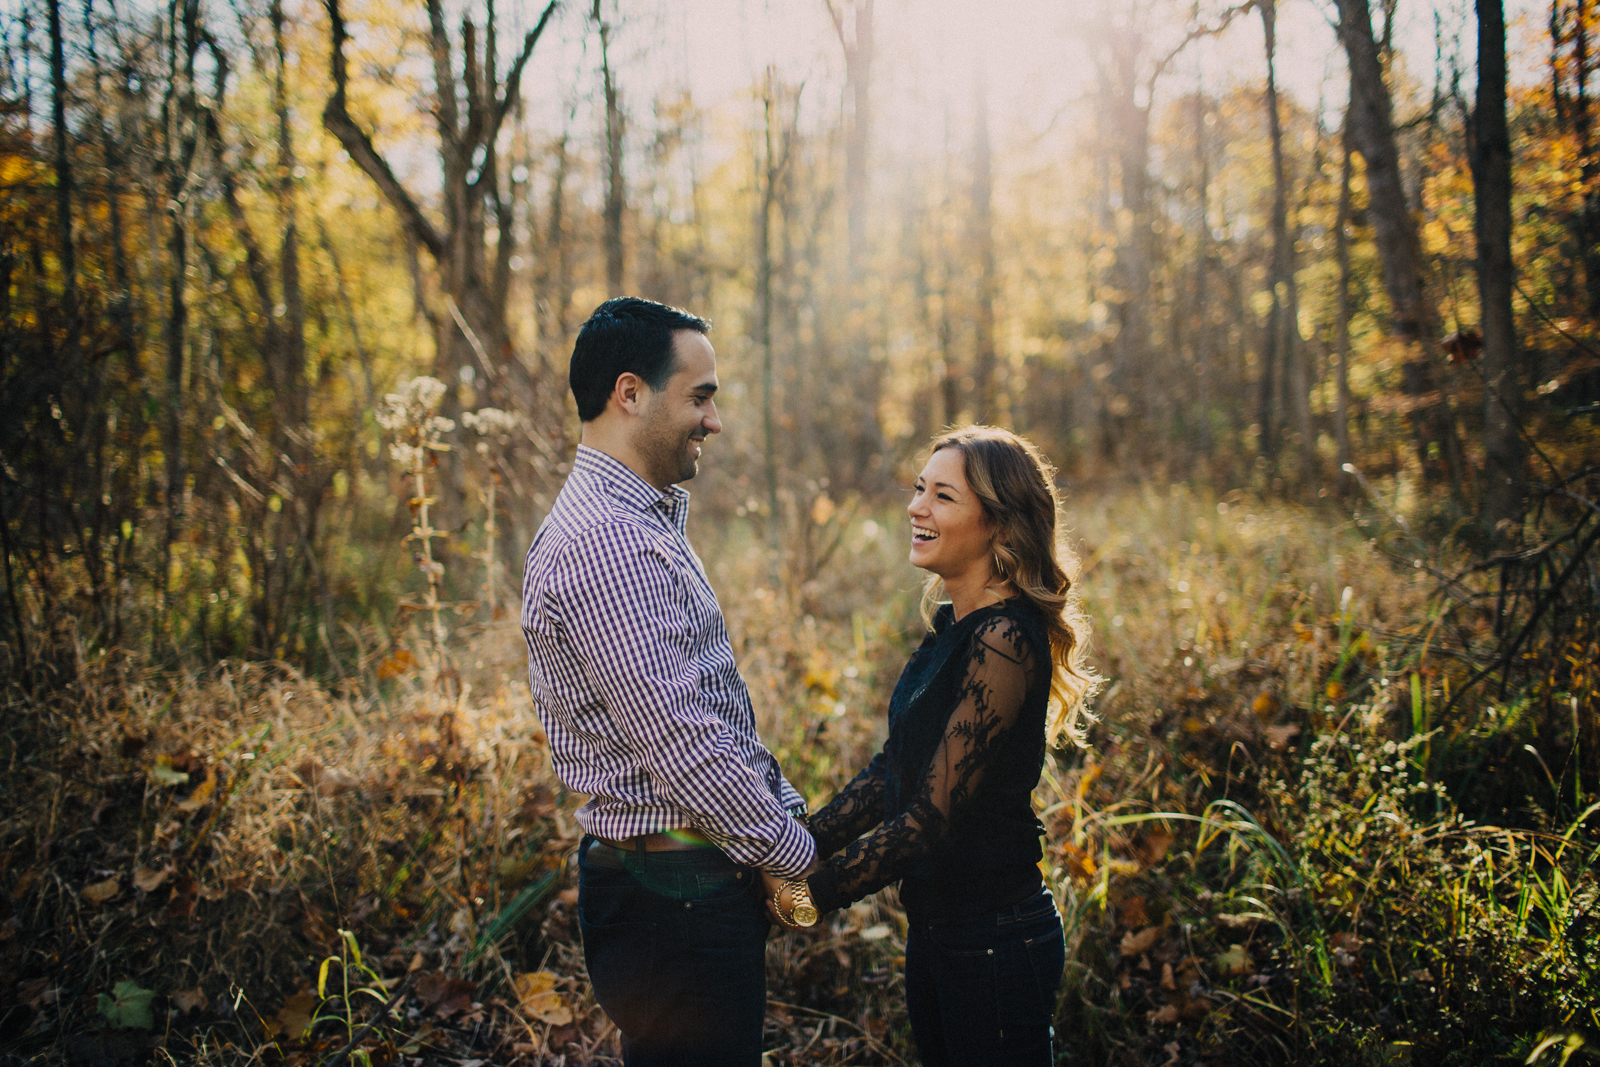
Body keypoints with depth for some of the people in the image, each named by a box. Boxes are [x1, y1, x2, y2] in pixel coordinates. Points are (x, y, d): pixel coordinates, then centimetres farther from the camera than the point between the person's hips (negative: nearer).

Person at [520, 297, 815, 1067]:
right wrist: (800, 856, -12)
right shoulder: (604, 542, -21)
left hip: (687, 882, 10)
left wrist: (792, 816, 11)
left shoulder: (643, 523, 14)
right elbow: (681, 748, -24)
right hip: (672, 897, -10)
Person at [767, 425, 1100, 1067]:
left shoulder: (1002, 640, -23)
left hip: (995, 942, -9)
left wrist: (808, 896, -17)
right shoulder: (955, 626, 6)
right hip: (936, 929, 9)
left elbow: (933, 817, -23)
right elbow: (892, 768, 10)